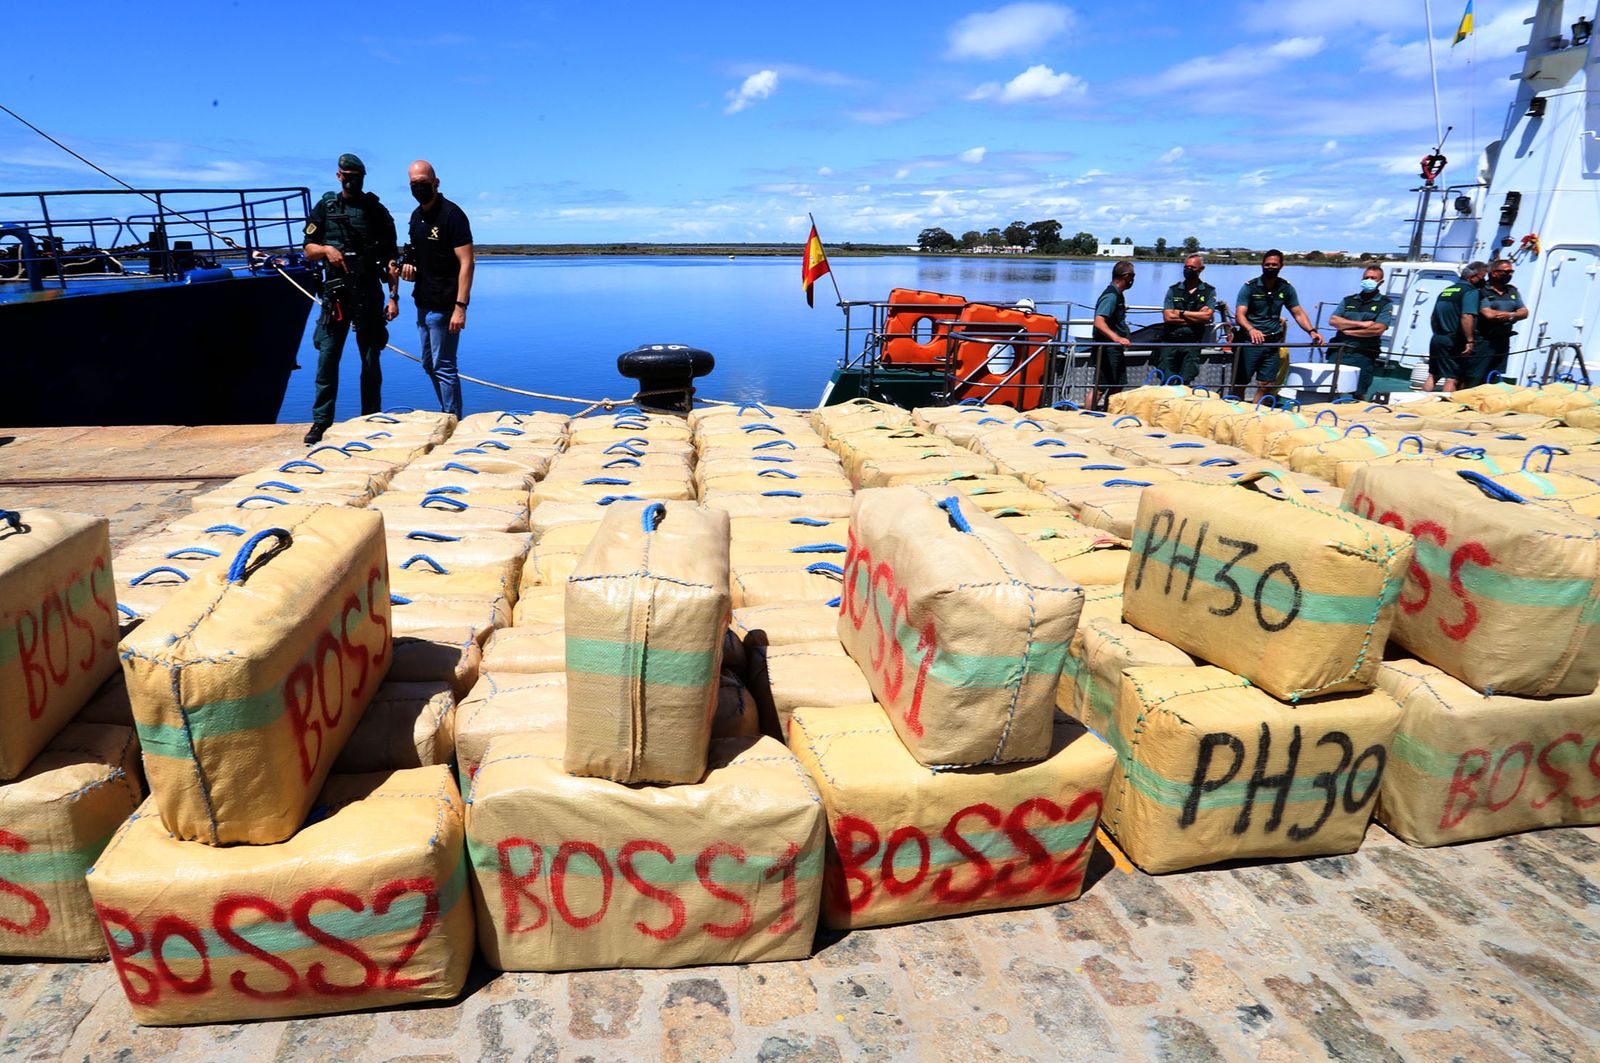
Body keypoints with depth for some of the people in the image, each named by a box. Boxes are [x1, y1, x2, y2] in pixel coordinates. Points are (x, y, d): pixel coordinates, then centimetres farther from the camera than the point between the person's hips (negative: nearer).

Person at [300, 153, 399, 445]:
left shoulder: (378, 211, 7)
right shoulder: (325, 208, 9)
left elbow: (391, 258, 4)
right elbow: (308, 251, 12)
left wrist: (394, 296, -3)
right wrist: (326, 249, -11)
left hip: (369, 294, 0)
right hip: (336, 293, 1)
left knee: (371, 361, 4)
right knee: (327, 358, -2)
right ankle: (321, 422, 5)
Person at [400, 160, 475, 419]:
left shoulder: (452, 214, -13)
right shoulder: (416, 216, 13)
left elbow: (467, 263, -19)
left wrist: (460, 307, -26)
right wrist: (409, 266, 3)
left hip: (444, 305, -9)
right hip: (423, 303, 9)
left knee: (443, 367, -5)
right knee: (429, 365, 16)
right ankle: (447, 416, 27)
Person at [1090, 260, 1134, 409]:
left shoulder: (1117, 294, 15)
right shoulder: (1111, 296, -18)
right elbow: (1099, 322, -31)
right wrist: (1117, 338, -42)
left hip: (1114, 349, 11)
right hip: (1108, 349, -11)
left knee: (1116, 386, 16)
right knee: (1099, 388, -10)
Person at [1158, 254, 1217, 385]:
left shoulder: (1209, 291, 8)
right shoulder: (1173, 290, 9)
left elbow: (1207, 316, -7)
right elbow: (1167, 317, -4)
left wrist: (1181, 313, -3)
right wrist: (1196, 317, -4)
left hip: (1192, 343, -1)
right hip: (1170, 341, 1)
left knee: (1184, 382, -7)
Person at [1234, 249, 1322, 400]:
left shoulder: (1286, 288, 6)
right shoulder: (1250, 287, -5)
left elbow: (1298, 313, 8)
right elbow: (1239, 314, -16)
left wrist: (1312, 331, -10)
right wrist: (1251, 330, -36)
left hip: (1273, 343, 3)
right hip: (1250, 342, -3)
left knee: (1265, 385, 0)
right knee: (1240, 382, -3)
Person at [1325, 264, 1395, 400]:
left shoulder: (1385, 304, 5)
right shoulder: (1348, 301, 16)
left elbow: (1378, 329, -10)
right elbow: (1333, 320, 1)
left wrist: (1348, 331, -5)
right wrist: (1360, 324, -8)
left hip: (1363, 356, -3)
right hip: (1339, 352, 3)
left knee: (1358, 395, -2)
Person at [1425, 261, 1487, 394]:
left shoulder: (1446, 290, 16)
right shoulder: (1471, 291, -9)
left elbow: (1434, 316, 23)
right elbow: (1466, 317, -23)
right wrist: (1470, 340, -20)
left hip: (1436, 338, 8)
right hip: (1453, 342, -8)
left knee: (1432, 376, 12)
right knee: (1451, 378, -6)